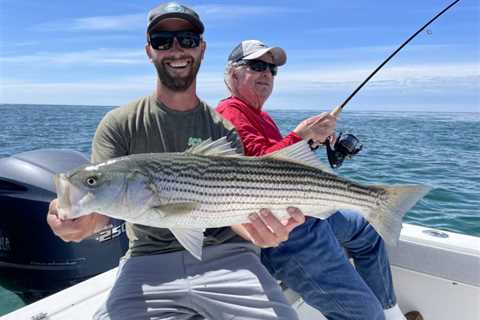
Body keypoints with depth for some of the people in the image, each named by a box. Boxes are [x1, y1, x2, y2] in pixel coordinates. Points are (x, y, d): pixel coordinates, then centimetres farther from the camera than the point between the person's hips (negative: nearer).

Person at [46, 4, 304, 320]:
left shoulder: (224, 130, 6)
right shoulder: (119, 125, 3)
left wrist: (257, 231, -25)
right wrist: (82, 220, -29)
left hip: (224, 256, 1)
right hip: (148, 261, 0)